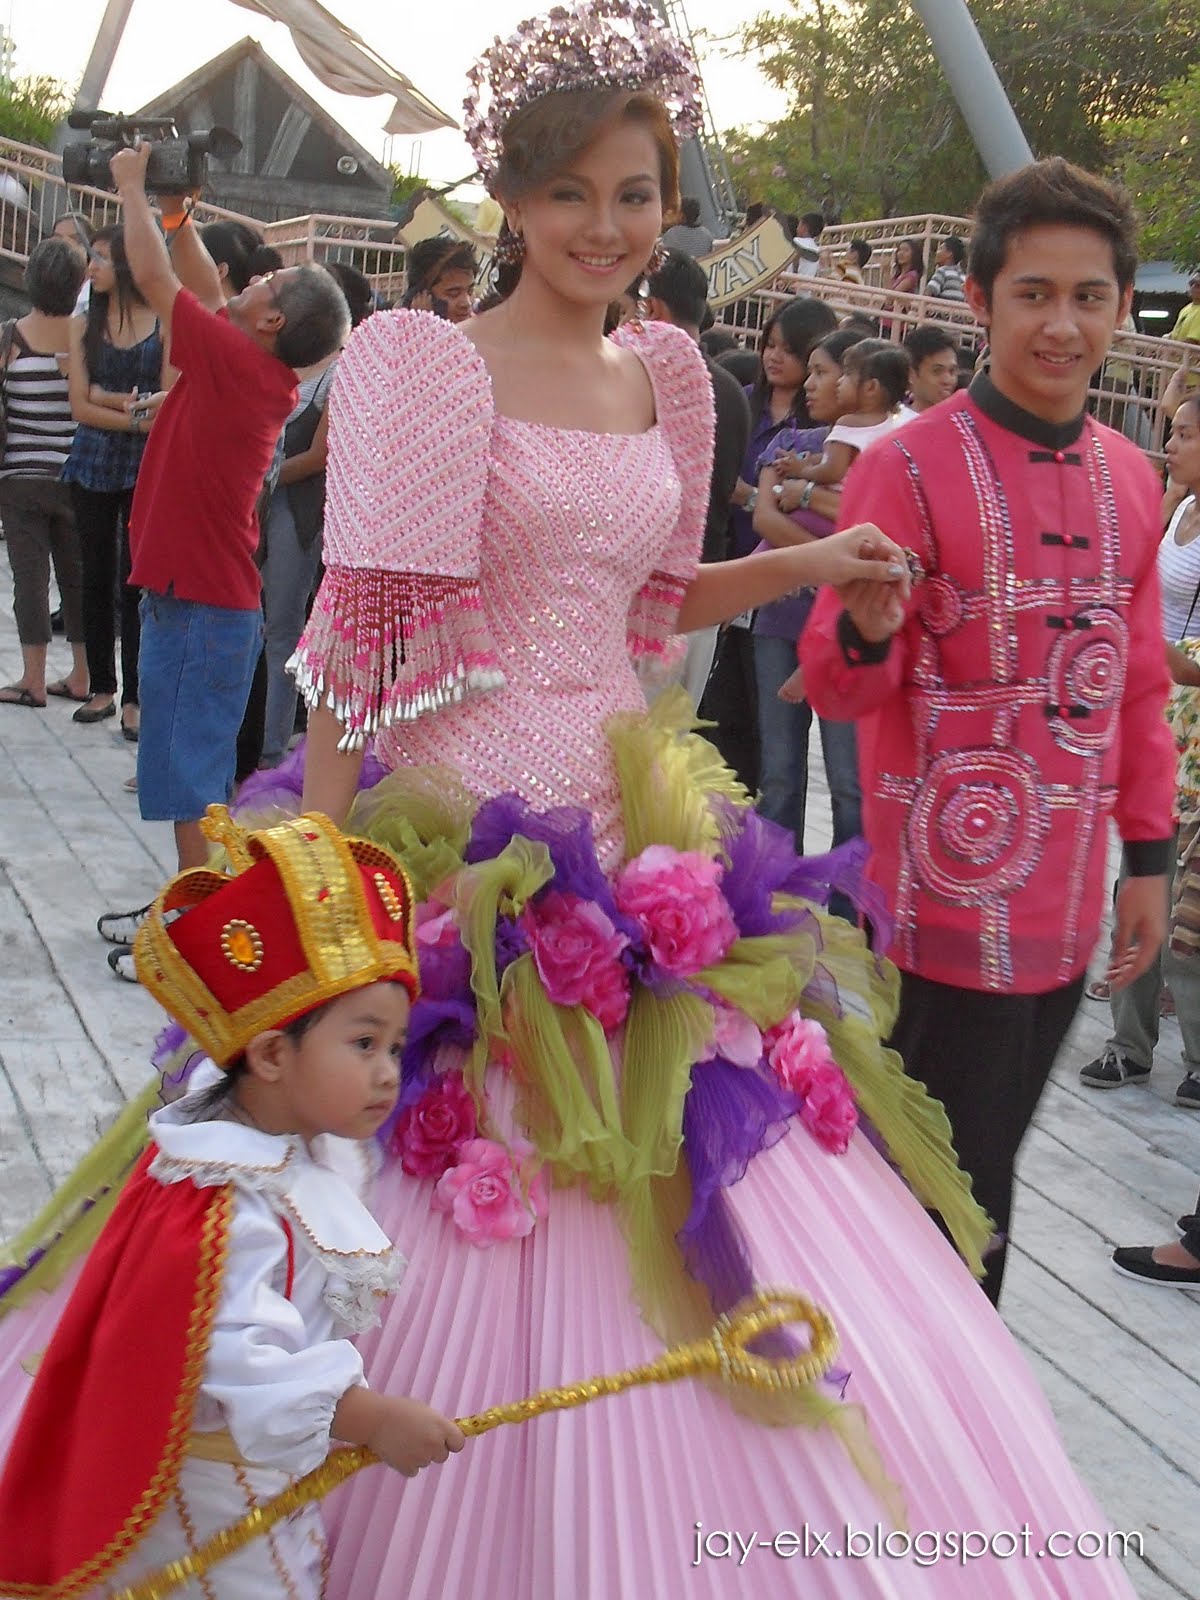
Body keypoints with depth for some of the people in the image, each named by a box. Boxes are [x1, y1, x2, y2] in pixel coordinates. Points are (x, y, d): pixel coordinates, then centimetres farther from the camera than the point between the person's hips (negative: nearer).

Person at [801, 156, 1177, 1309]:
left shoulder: (1131, 480, 9)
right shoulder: (911, 466, -10)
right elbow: (840, 688, -12)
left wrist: (1147, 856, 14)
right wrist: (866, 629, -34)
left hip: (1068, 906, 6)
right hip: (949, 902, -6)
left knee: (987, 1167, 17)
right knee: (950, 1191, 0)